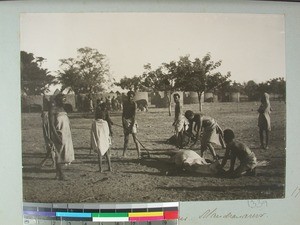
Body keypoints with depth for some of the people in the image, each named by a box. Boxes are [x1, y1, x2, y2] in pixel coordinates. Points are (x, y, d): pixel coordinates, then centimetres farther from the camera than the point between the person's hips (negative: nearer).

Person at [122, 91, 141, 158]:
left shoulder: (134, 103, -7)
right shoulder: (125, 103, 9)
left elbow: (134, 114, -13)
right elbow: (123, 113, 13)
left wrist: (133, 124, -19)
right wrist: (123, 122, 6)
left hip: (132, 121, -5)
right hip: (125, 121, 5)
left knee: (135, 138, -7)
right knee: (126, 139, 10)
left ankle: (139, 153, -5)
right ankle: (124, 154, 16)